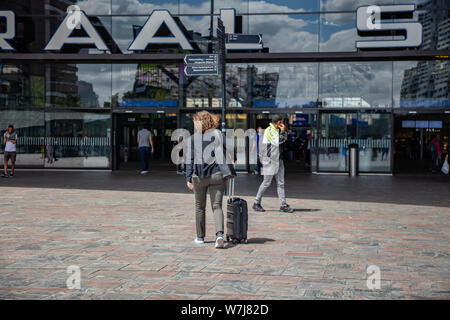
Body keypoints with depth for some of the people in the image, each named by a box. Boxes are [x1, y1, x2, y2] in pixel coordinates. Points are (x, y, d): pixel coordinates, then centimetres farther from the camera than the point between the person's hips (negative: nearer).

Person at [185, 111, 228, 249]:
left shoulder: (192, 139, -2)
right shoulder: (218, 135, 1)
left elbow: (190, 160, -5)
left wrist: (188, 179, -4)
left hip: (199, 177, -1)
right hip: (217, 175, 1)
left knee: (200, 207, 15)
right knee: (217, 206, 1)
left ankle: (200, 236, 23)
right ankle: (219, 234, -19)